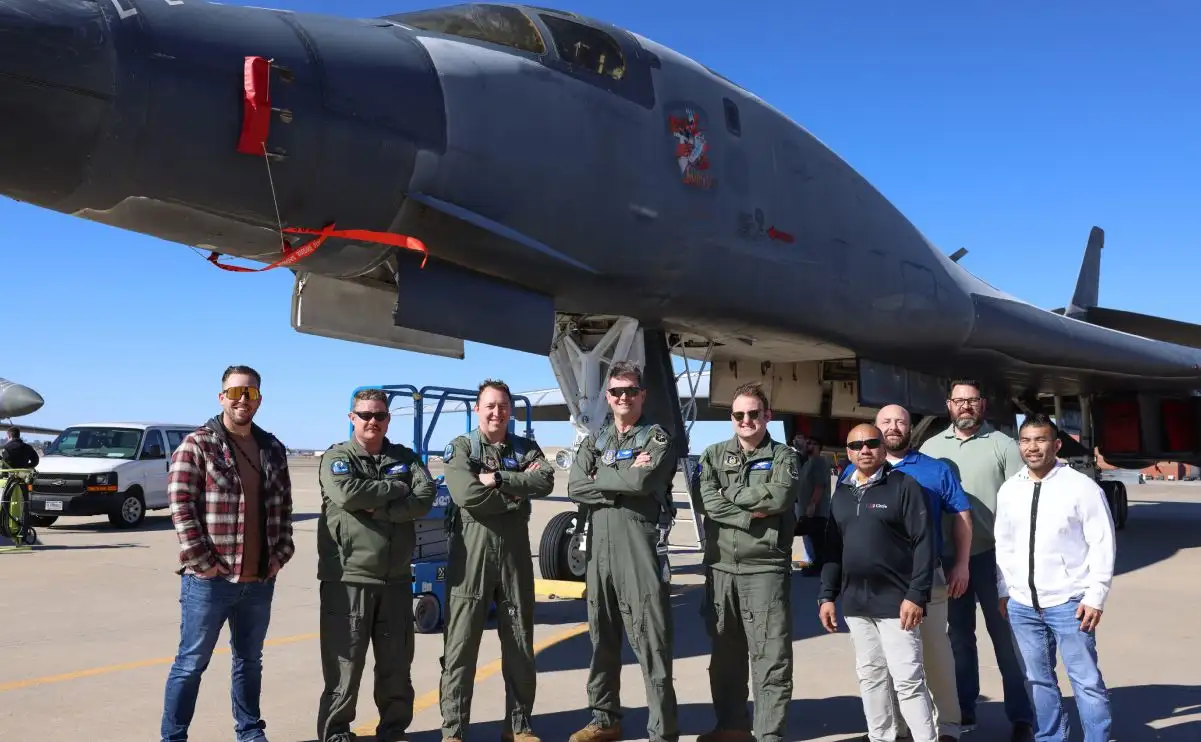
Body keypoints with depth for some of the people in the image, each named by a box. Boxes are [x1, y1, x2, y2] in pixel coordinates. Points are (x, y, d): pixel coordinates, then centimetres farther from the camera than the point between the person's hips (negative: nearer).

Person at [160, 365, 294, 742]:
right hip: (209, 579, -5)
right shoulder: (197, 445, -6)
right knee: (191, 663, 5)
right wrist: (201, 561, -15)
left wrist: (281, 553, 5)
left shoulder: (273, 449, 10)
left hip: (259, 580, 5)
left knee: (250, 661, 17)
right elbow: (181, 505, -11)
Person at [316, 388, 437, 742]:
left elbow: (425, 498, -7)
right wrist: (397, 489, -11)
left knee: (397, 665, 12)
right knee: (344, 663, 3)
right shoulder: (336, 457, 0)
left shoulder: (406, 458, 10)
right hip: (348, 578, -4)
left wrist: (376, 508, -17)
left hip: (396, 578, 4)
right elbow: (347, 494, -21)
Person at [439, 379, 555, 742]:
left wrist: (498, 479, -17)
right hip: (471, 551, -3)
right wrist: (518, 489, -10)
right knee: (461, 641, 0)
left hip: (515, 550, 4)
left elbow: (546, 481, -10)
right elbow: (466, 495, -17)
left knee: (520, 642, 10)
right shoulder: (460, 447, 0)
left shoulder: (526, 447, 11)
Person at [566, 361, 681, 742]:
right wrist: (623, 481, -11)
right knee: (602, 640, 15)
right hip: (599, 550, 5)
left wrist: (599, 477, -4)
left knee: (651, 643, -4)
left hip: (641, 551, -5)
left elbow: (641, 483, -19)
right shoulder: (594, 441, 14)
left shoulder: (657, 439, 0)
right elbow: (575, 488, -1)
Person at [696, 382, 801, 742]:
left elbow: (778, 498, -15)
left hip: (765, 568, -3)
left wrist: (730, 494, -7)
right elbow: (707, 500, -5)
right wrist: (749, 516, -14)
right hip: (720, 567, 3)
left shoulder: (783, 457, 4)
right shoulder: (714, 454, 10)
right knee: (725, 654, 14)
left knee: (771, 658, -3)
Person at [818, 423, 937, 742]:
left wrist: (917, 595, -16)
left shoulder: (904, 485, -5)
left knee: (908, 680, -4)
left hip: (895, 602, -6)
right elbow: (832, 548, 15)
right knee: (870, 676, 14)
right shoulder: (841, 492, 12)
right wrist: (827, 595, 10)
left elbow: (923, 542, -10)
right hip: (855, 603, 6)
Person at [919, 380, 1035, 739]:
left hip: (992, 553, -3)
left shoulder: (1002, 445, -2)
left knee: (1005, 634, 3)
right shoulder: (931, 447, 8)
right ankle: (963, 709, 26)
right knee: (958, 633, 14)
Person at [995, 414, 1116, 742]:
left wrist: (1095, 597, -11)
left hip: (1068, 603, -5)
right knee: (1039, 680, 16)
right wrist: (1003, 591, 11)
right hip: (1022, 605, 5)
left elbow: (1102, 544, -7)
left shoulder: (1082, 487, -8)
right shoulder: (1009, 490, 6)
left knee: (1086, 681, 1)